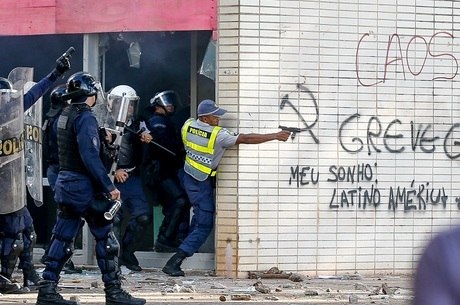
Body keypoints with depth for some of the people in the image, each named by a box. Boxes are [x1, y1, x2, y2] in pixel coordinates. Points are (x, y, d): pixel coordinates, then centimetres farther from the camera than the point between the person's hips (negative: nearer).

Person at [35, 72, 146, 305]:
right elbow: (90, 157, -23)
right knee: (105, 238, -1)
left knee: (63, 238, 9)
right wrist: (108, 187, -22)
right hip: (84, 187, -9)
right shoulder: (85, 117, -16)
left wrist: (102, 137, 16)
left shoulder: (65, 115, 11)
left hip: (65, 183, 9)